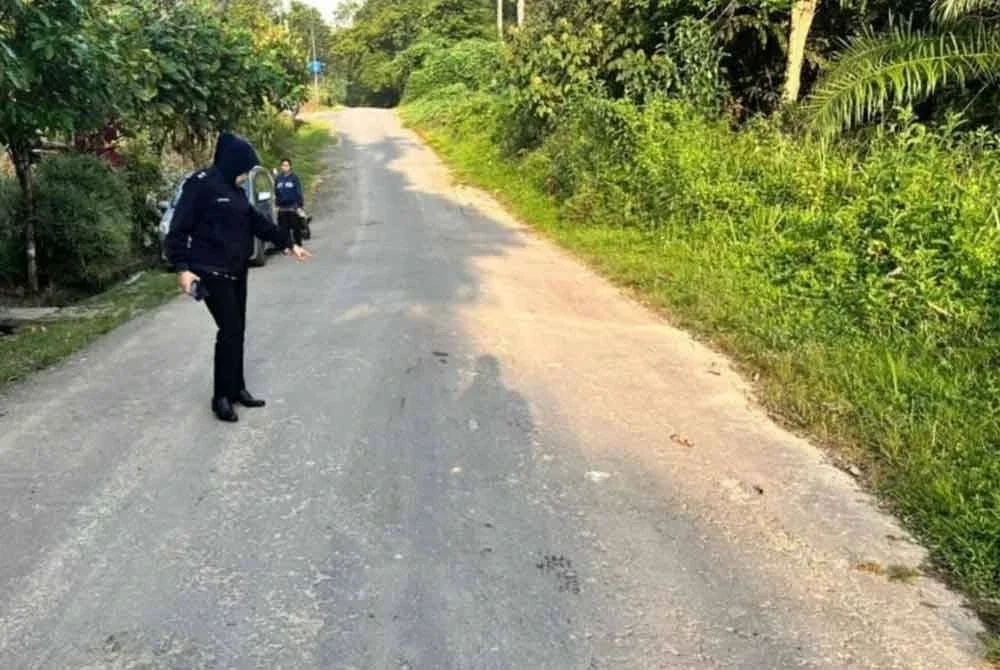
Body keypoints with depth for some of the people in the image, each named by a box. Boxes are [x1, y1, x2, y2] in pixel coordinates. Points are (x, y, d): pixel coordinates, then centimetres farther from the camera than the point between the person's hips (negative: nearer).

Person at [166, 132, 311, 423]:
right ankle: (222, 396, 3)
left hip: (237, 270, 8)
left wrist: (289, 243, 19)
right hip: (212, 272, -8)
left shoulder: (234, 189, 11)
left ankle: (237, 388, 23)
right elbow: (179, 229, -16)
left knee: (237, 330, 12)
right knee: (229, 330, -9)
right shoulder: (200, 185, -14)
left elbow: (256, 221, 20)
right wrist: (182, 267, -24)